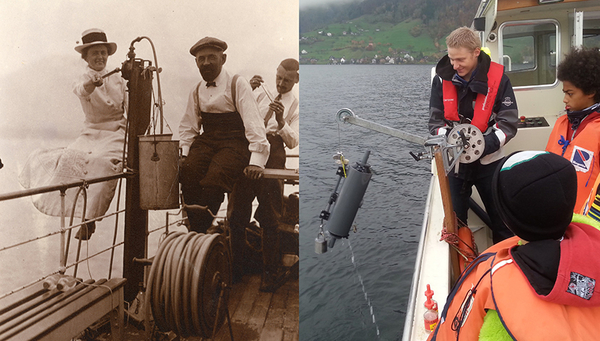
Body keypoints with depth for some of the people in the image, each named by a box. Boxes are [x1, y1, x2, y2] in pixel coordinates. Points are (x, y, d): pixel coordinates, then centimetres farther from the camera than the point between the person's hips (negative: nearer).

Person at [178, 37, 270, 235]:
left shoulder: (238, 85, -2)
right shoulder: (197, 91, 15)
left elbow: (253, 123, -10)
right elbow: (188, 126, 23)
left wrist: (256, 161, -20)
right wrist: (185, 153, 5)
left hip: (235, 142, -5)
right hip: (206, 141, 5)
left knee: (214, 177, -32)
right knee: (188, 172, -26)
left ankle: (201, 231, -19)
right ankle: (194, 231, -15)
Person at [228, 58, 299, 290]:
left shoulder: (296, 106, 7)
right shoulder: (262, 95, 19)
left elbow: (293, 142, -4)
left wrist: (281, 121, -22)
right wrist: (246, 91, 0)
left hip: (272, 157, -4)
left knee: (269, 217, 0)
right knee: (237, 213, 7)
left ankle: (271, 272, 13)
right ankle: (236, 266, 24)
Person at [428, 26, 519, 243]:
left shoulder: (497, 79, -12)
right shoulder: (442, 79, -6)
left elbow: (508, 123, -11)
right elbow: (435, 121, -1)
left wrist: (484, 146, -26)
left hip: (488, 161, -1)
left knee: (501, 220, 10)